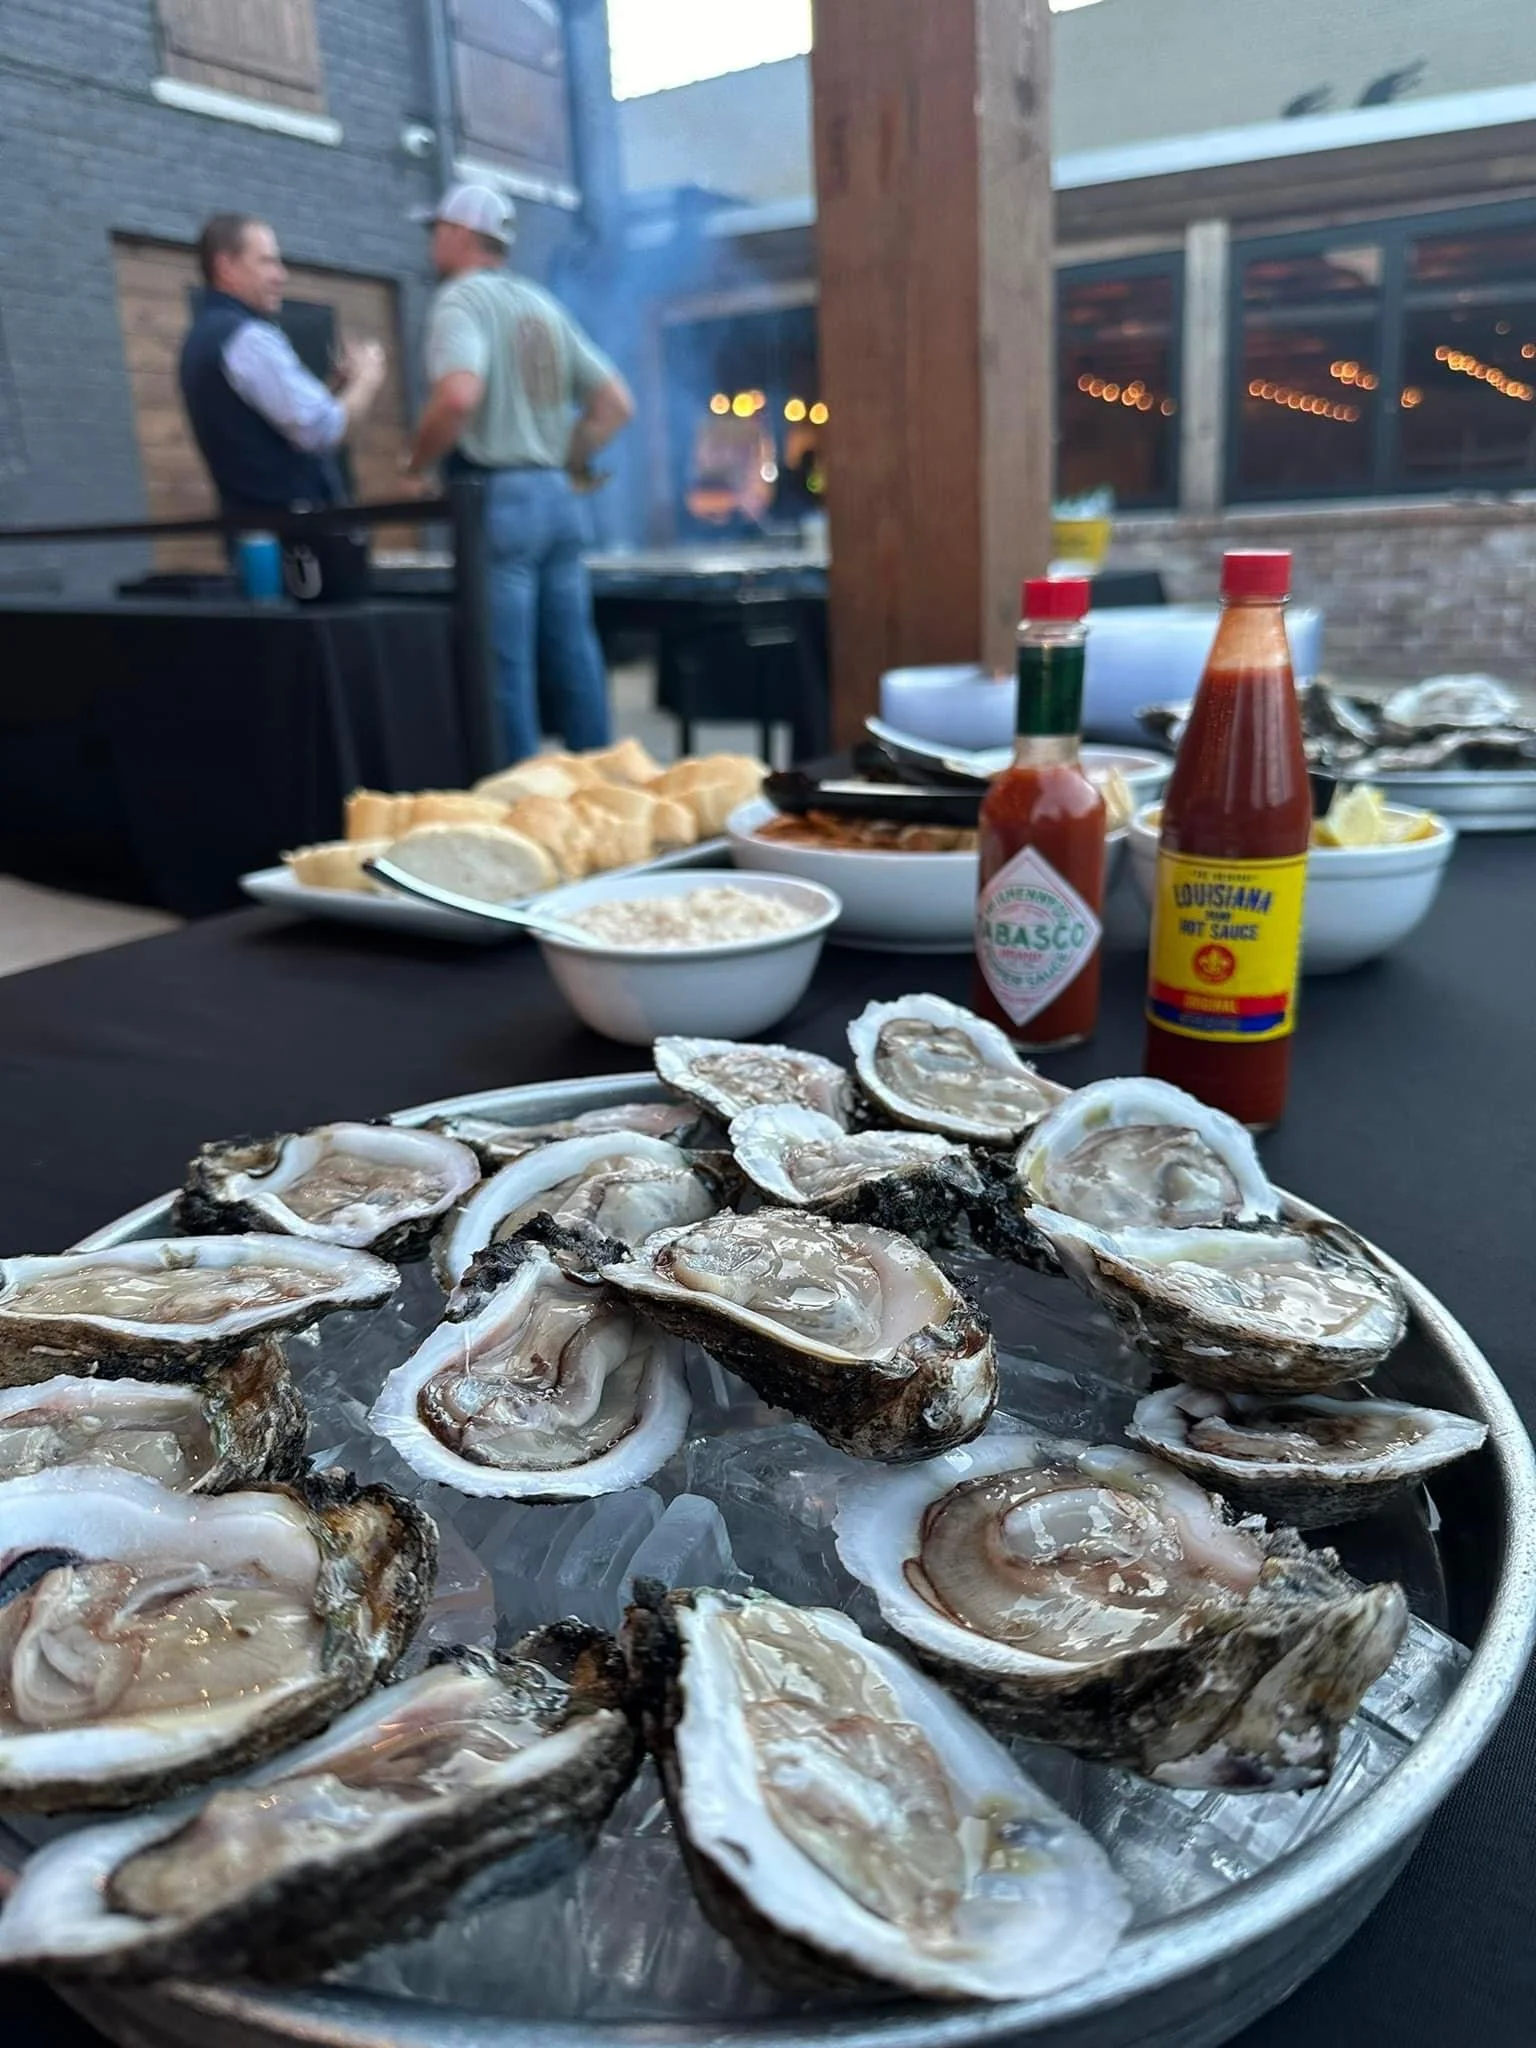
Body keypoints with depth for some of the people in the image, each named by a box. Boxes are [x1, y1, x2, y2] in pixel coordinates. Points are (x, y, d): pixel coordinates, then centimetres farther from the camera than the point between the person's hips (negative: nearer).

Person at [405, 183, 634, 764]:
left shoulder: (462, 297, -4)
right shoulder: (543, 304, 18)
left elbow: (459, 395, -23)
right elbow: (617, 401, 16)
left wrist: (416, 464, -9)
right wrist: (569, 463, 17)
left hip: (499, 497, -7)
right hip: (559, 494, 8)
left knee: (506, 670, -5)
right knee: (575, 661, 8)